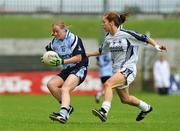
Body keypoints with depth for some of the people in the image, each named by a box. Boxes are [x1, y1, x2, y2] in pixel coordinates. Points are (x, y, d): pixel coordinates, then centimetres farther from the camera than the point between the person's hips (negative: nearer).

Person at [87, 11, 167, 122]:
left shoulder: (126, 35, -14)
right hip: (117, 70, 8)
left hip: (128, 69, -8)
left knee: (108, 84, -29)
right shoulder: (108, 38, 6)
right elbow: (101, 51, 24)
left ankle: (104, 111, -38)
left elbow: (145, 39, -9)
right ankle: (146, 108, 41)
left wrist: (156, 45, -24)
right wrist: (86, 54, 20)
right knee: (125, 99, 17)